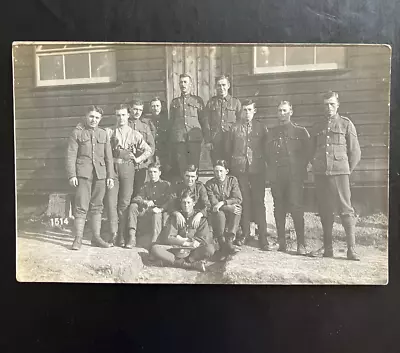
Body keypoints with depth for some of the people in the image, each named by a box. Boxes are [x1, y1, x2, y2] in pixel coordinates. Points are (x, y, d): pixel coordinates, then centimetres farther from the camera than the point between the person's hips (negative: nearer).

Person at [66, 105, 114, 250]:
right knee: (81, 207, -6)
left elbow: (108, 157, 14)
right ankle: (78, 238, 1)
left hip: (100, 174, 3)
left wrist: (110, 176, 8)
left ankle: (96, 237, 14)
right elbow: (71, 155, -1)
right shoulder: (77, 133, 4)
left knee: (97, 207, 7)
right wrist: (72, 175, -9)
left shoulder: (103, 134, 14)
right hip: (83, 174, -3)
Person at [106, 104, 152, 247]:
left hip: (127, 167, 0)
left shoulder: (135, 134, 11)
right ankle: (114, 234, -3)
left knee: (125, 202, -1)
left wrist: (137, 159, 1)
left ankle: (122, 235, 4)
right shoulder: (110, 132, 11)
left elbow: (148, 150, 9)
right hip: (112, 167, 1)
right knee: (111, 200, -6)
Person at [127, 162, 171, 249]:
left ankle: (154, 241, -40)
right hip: (147, 212, 4)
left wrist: (160, 209, -27)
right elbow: (136, 199, 5)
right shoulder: (146, 185, 16)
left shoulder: (166, 185, 4)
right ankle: (132, 237, -25)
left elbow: (169, 202, -8)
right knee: (133, 206, -18)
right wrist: (145, 202, -18)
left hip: (160, 212, -4)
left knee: (156, 214, -37)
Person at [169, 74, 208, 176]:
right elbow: (171, 122, 19)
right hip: (178, 139, 1)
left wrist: (207, 139, 2)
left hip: (194, 138, -1)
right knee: (181, 167, -1)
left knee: (194, 167, -3)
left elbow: (203, 120, 11)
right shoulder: (174, 102, 18)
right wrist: (170, 140, 11)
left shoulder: (198, 100, 13)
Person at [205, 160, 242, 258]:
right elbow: (213, 203, -11)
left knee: (237, 207, -30)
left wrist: (223, 203, -21)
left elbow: (238, 199, -7)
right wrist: (229, 207, -26)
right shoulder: (210, 184, -1)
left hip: (232, 213, 2)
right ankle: (222, 244, -30)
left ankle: (229, 239, -32)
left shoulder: (232, 180, 4)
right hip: (218, 213, -2)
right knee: (219, 213, -35)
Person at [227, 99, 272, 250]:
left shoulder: (261, 127, 7)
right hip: (239, 169, 1)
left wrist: (265, 164, 3)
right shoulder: (235, 128, 7)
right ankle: (244, 232, 18)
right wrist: (230, 166, 6)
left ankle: (263, 237, 4)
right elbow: (228, 148, 10)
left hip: (257, 169, 0)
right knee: (243, 201, 4)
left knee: (259, 201, -1)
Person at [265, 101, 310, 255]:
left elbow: (307, 153, 6)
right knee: (278, 208, 4)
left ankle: (301, 244, -5)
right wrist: (271, 169, 5)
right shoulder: (271, 132, 17)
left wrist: (301, 169, -3)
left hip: (294, 175, -3)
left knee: (296, 207, -10)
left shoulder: (300, 132, 9)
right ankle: (281, 242, 12)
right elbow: (267, 153, 16)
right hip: (276, 176, 3)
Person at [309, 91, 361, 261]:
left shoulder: (346, 123, 6)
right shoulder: (317, 126, 15)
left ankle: (351, 249, -1)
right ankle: (327, 248, 14)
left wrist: (347, 170, 3)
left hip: (339, 172, -3)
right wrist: (316, 166, 10)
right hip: (320, 173, 3)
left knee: (346, 210, -5)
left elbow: (355, 152, 6)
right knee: (325, 211, 6)